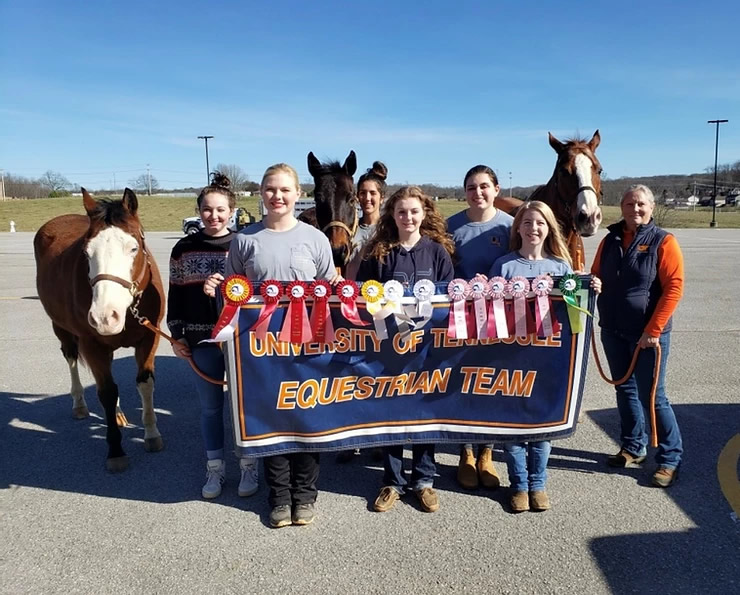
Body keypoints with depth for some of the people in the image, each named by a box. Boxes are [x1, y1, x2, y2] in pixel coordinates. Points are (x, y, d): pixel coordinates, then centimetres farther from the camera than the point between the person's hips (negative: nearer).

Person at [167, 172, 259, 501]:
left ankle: (248, 467, 25)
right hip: (200, 339, 2)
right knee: (210, 407, 13)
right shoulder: (184, 248, 2)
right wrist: (177, 334, 3)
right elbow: (175, 294, 7)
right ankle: (215, 469, 28)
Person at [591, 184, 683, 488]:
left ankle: (670, 458, 15)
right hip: (613, 331, 5)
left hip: (647, 334, -5)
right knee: (625, 389, 15)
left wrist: (653, 331, -17)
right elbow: (595, 277, 16)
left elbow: (674, 288, -13)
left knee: (651, 396, -1)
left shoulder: (663, 241, -8)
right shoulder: (610, 240, 7)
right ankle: (633, 447, 31)